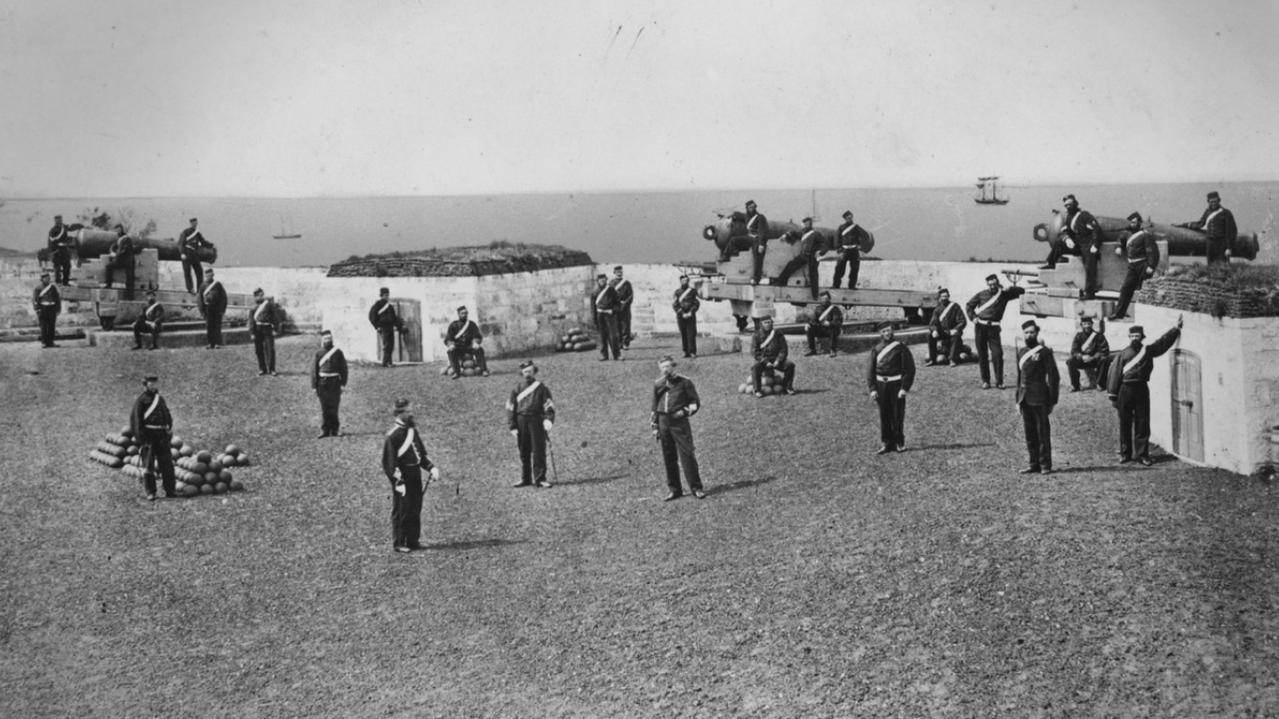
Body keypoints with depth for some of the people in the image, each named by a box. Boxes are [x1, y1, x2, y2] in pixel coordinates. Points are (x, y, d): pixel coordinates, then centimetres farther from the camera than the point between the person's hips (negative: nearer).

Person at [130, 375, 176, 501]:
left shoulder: (160, 399, 17)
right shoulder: (141, 400, -3)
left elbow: (167, 416, 23)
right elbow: (136, 419, -8)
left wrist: (169, 431, 15)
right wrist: (140, 437, -14)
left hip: (162, 435, 6)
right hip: (149, 434, -6)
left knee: (166, 463, 6)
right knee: (148, 464, 0)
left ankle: (170, 490, 12)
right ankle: (150, 493, 5)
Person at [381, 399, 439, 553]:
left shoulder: (413, 430, 12)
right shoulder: (393, 434, -14)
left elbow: (422, 453, 21)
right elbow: (388, 460, -16)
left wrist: (432, 467, 7)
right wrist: (398, 481, -20)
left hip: (415, 474, 8)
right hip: (402, 476, -8)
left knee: (415, 510, 13)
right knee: (401, 510, -1)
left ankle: (413, 541, 22)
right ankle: (398, 543, 7)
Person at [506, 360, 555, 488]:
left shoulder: (541, 388, 5)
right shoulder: (517, 389, 11)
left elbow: (549, 406, 0)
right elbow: (510, 409, 10)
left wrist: (548, 420, -16)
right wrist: (512, 427, 2)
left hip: (537, 421, -2)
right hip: (521, 421, 2)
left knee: (538, 451, -6)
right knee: (524, 452, 7)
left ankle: (539, 479, -3)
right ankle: (525, 479, 15)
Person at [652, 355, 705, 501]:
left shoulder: (684, 382, 1)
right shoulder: (657, 385, 13)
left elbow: (695, 402, 4)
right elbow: (655, 407, 18)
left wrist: (685, 411, -14)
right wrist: (655, 427, 14)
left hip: (679, 422, -4)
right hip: (663, 422, 4)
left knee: (687, 455, -7)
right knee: (668, 458, 6)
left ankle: (696, 488, -1)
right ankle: (675, 490, 14)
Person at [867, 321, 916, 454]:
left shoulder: (900, 348, -3)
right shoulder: (876, 349, 6)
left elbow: (909, 369, -5)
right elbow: (870, 370, 6)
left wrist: (904, 388, -12)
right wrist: (872, 389, -4)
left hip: (896, 384, -3)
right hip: (881, 384, 3)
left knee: (898, 415, 2)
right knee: (884, 416, 7)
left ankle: (899, 443, 15)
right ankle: (886, 444, 14)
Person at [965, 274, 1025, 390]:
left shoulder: (1004, 295, 6)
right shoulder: (981, 294, 7)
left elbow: (1021, 291, 3)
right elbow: (969, 305, 16)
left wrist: (1007, 289, -11)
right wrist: (973, 317, 1)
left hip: (993, 328, -1)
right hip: (980, 327, 1)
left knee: (997, 354, -9)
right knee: (982, 355, 4)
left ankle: (999, 381, 0)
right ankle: (985, 381, 13)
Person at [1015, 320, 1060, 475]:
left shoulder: (1044, 352, -6)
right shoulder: (1021, 351, 13)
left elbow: (1054, 376, -7)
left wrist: (1052, 401, -10)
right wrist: (1018, 399, 15)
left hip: (1039, 398, -6)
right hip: (1025, 398, 6)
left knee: (1043, 432, -1)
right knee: (1029, 433, 10)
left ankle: (1045, 464, 5)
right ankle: (1034, 463, 17)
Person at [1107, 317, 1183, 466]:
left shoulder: (1148, 350, 7)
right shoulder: (1122, 355, 2)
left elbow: (1164, 341, 5)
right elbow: (1114, 375, 1)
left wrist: (1176, 328, -5)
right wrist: (1113, 396, -2)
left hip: (1141, 389, 1)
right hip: (1125, 390, -1)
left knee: (1142, 423, 0)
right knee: (1125, 424, 5)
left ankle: (1142, 454, 5)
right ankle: (1125, 453, 15)